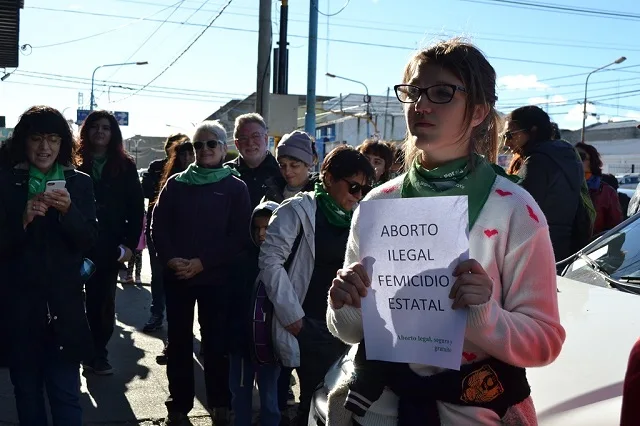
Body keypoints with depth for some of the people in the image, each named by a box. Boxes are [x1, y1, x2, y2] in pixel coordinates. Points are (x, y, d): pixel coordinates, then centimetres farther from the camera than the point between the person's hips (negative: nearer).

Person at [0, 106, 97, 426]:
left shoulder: (79, 183, 4)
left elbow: (88, 240, -1)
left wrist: (68, 210, -18)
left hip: (63, 304, 0)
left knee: (66, 394, -1)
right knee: (27, 393, 11)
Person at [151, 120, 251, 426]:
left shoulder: (235, 188, 2)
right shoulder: (176, 183, 9)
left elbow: (239, 236, -6)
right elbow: (158, 227, 3)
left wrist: (202, 263, -14)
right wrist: (171, 259, -13)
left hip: (215, 278, -2)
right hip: (176, 276, 2)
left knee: (216, 342, 3)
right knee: (178, 341, 8)